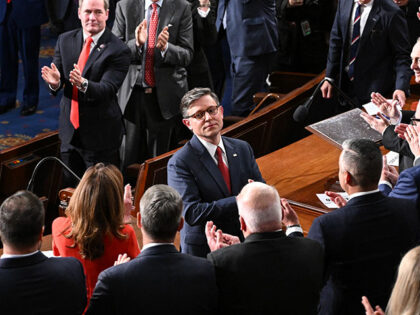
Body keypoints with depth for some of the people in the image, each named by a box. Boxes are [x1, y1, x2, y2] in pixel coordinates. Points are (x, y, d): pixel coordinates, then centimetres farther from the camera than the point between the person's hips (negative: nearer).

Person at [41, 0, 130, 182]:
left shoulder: (118, 50, -13)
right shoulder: (65, 41, 4)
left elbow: (107, 90, -21)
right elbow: (58, 77, 3)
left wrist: (83, 84, -41)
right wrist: (54, 82, -23)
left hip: (100, 138, -5)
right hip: (69, 131, 5)